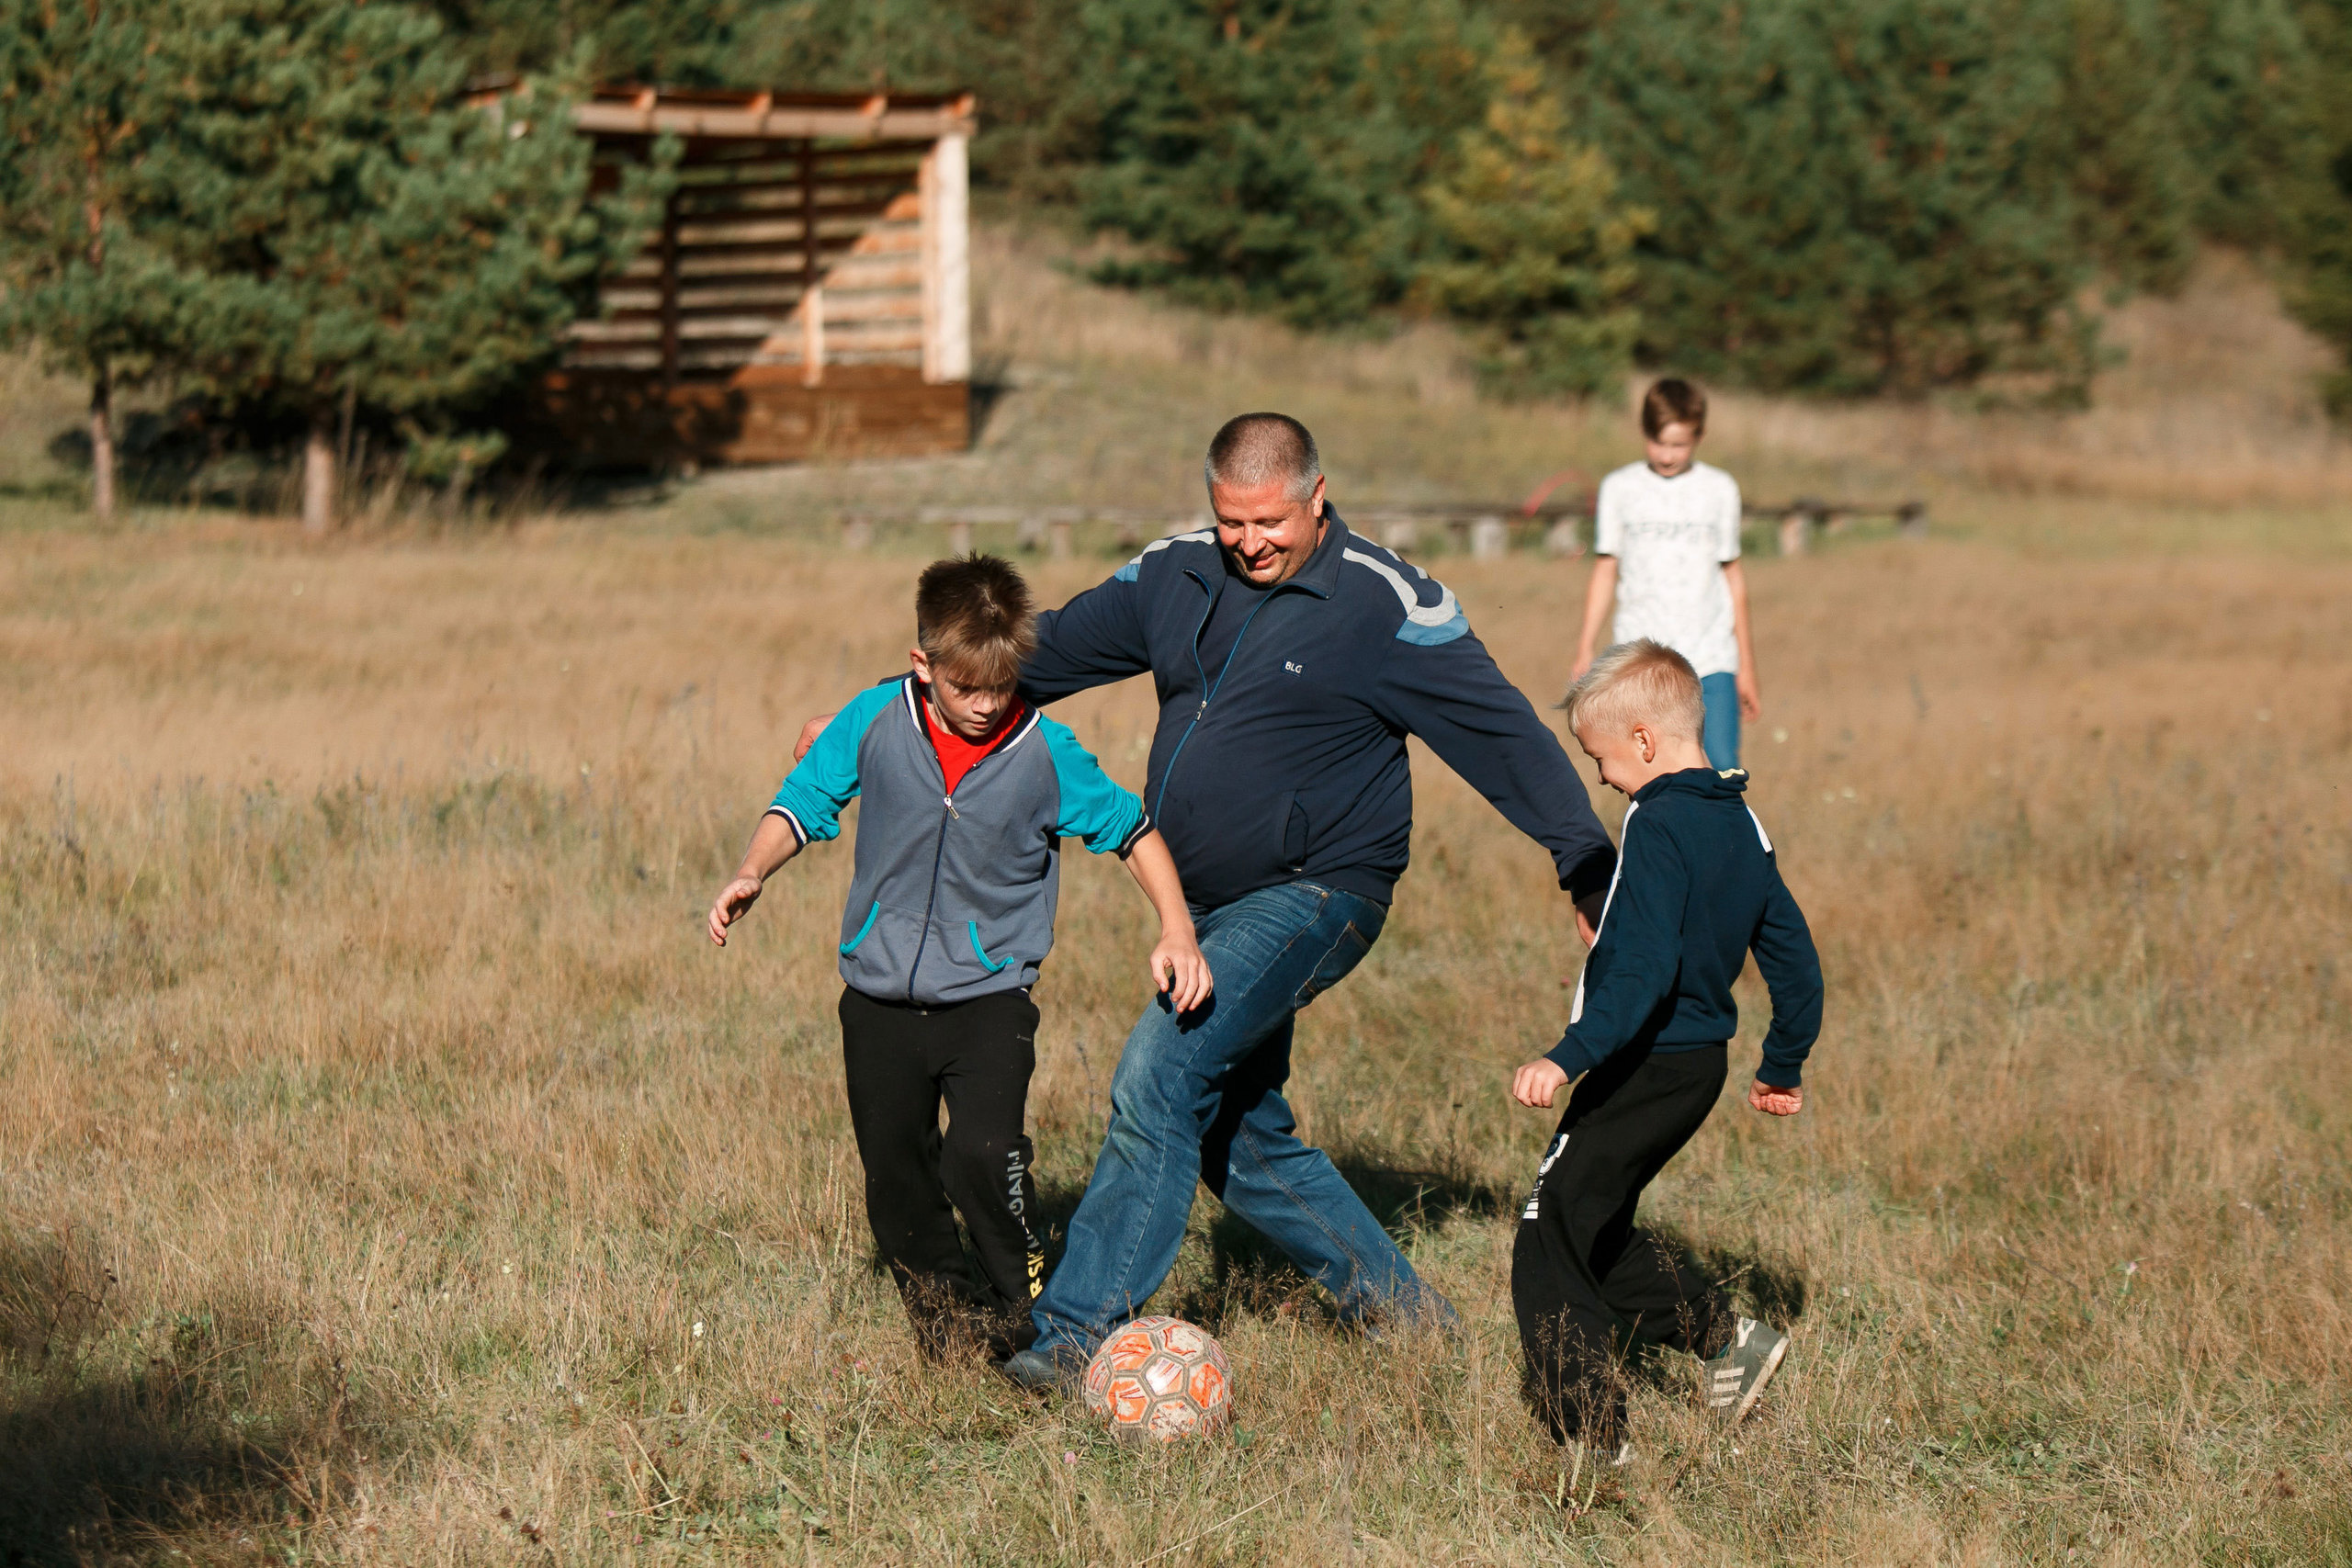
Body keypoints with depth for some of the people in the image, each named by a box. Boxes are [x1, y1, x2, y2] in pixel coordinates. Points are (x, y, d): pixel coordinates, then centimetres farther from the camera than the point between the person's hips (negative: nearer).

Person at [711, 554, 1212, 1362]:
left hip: (988, 997, -2)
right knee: (896, 1185, 8)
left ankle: (1025, 1305, -1)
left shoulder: (1046, 753, -10)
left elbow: (1131, 830, 2)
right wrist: (752, 874, -12)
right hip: (880, 996, 3)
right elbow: (804, 802, 5)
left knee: (983, 1155, -22)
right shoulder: (876, 722, -7)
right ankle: (944, 1311, 30)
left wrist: (1176, 930, -8)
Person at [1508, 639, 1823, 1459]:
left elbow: (1644, 969, -28)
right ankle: (1726, 1335, 19)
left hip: (1644, 1065, -9)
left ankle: (1592, 1439, -4)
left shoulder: (1657, 826, -17)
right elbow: (1794, 955, 15)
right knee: (1599, 1235, 22)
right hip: (1700, 1065, 9)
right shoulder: (1740, 823, 9)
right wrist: (1783, 1067, 25)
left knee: (1549, 1247, -2)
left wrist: (1569, 1058, -33)